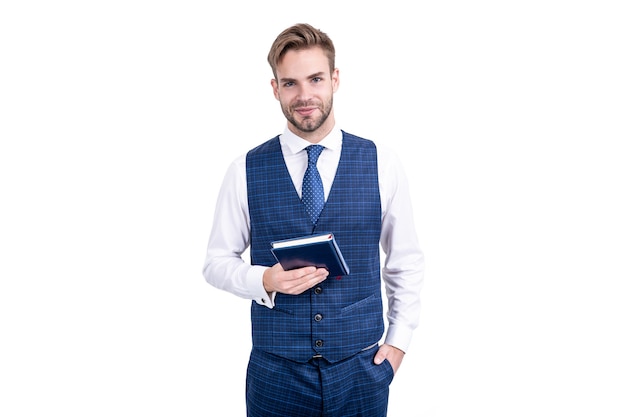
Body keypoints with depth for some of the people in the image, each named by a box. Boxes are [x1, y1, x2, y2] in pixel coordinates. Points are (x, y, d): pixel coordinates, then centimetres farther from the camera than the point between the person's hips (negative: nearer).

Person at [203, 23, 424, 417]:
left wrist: (398, 341, 2)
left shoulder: (382, 165, -3)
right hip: (276, 372, 0)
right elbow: (217, 262, 2)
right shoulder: (245, 171, -5)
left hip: (362, 369, 1)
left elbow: (407, 263, 6)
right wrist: (265, 281, -16)